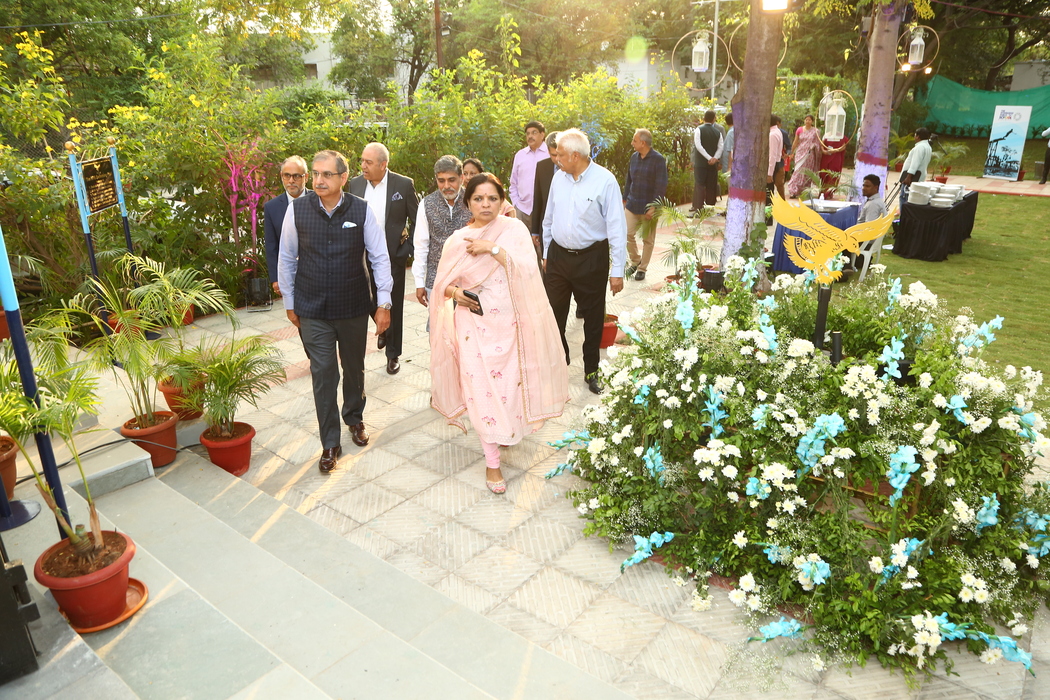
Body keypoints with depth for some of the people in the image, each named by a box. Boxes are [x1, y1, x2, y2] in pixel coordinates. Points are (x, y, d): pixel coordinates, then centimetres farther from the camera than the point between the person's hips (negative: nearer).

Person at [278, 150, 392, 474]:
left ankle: (354, 418, 44)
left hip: (354, 307, 1)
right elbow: (286, 258, 4)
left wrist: (384, 303, -6)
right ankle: (330, 443, 14)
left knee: (354, 368, 17)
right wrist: (290, 303, 7)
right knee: (323, 373, 1)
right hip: (313, 310, 0)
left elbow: (380, 257, -3)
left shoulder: (361, 210, -8)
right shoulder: (297, 209, -7)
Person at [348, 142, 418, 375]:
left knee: (393, 305, 7)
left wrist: (408, 247, -8)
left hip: (393, 255, -3)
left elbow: (416, 220, -2)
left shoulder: (404, 185, -8)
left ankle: (393, 354, 22)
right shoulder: (355, 184, 1)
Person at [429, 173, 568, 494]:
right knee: (481, 389, -3)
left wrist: (492, 248, -21)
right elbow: (442, 283, 7)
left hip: (509, 323, 0)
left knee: (510, 383, 10)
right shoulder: (457, 240, 2)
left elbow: (528, 269, -15)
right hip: (474, 325, 0)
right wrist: (455, 293, -14)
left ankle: (509, 430, 43)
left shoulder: (514, 229, -1)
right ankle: (492, 461, 9)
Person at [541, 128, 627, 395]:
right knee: (553, 314, 11)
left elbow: (617, 227, -13)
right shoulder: (558, 177, 2)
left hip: (591, 259, -4)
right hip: (558, 255, 4)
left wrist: (617, 270, -14)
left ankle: (591, 371, 27)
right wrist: (546, 253, 17)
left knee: (593, 318, 9)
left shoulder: (605, 181, -13)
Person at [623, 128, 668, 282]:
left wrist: (653, 207, -19)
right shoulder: (634, 157, 7)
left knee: (648, 240, 5)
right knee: (628, 234, 0)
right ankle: (635, 262, 21)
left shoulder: (658, 160, -12)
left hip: (648, 207, -5)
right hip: (632, 205, 5)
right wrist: (625, 199, 14)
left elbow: (661, 186, -14)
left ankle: (642, 268, 17)